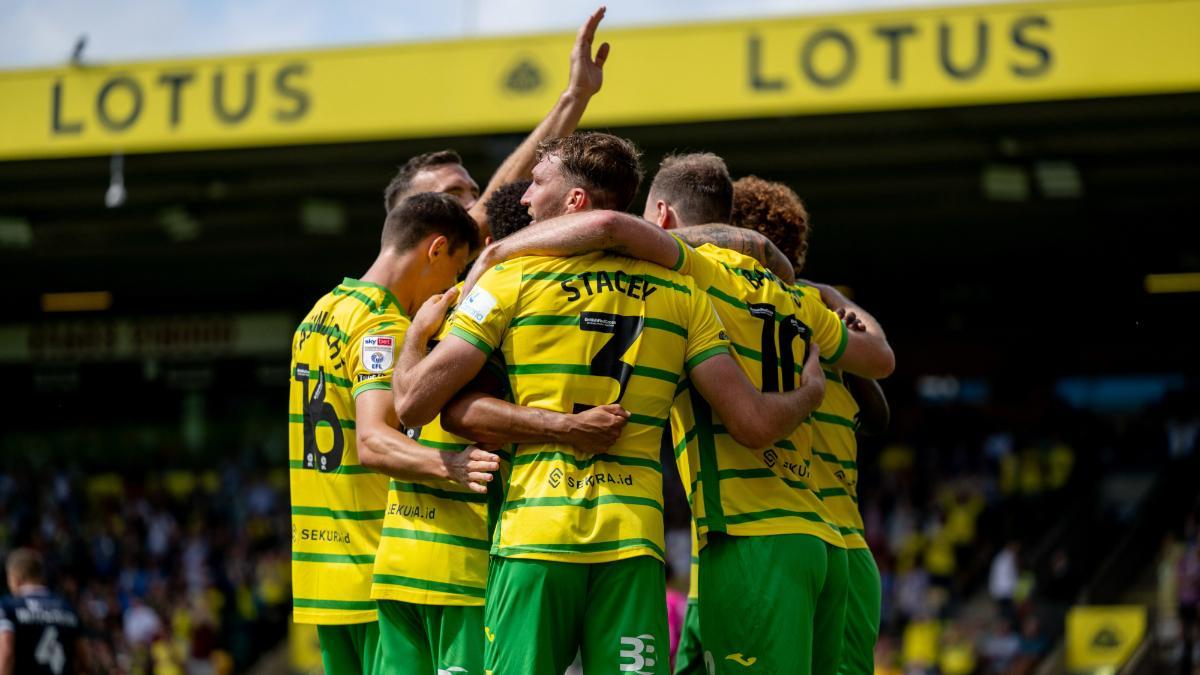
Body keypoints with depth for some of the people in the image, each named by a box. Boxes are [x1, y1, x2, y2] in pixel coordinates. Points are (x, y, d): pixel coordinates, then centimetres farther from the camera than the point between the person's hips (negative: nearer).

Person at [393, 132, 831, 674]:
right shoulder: (680, 293, 8)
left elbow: (412, 404, -2)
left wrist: (417, 331, 19)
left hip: (533, 535, -2)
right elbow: (753, 423, 2)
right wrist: (811, 390, 23)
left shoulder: (512, 278, 0)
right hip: (633, 546, 2)